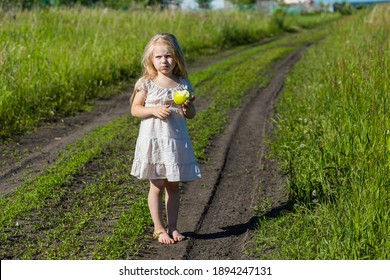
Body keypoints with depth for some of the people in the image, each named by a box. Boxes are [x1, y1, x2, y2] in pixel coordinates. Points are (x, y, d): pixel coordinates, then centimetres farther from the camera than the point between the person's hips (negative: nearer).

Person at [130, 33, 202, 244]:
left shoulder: (183, 84, 4)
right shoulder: (146, 83, -4)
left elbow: (191, 114, 10)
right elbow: (135, 109, -3)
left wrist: (187, 108, -13)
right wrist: (154, 110, -19)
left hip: (177, 141, 3)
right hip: (153, 140, -3)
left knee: (173, 186, 10)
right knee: (157, 186, 3)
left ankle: (173, 227, 19)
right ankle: (159, 229, 13)